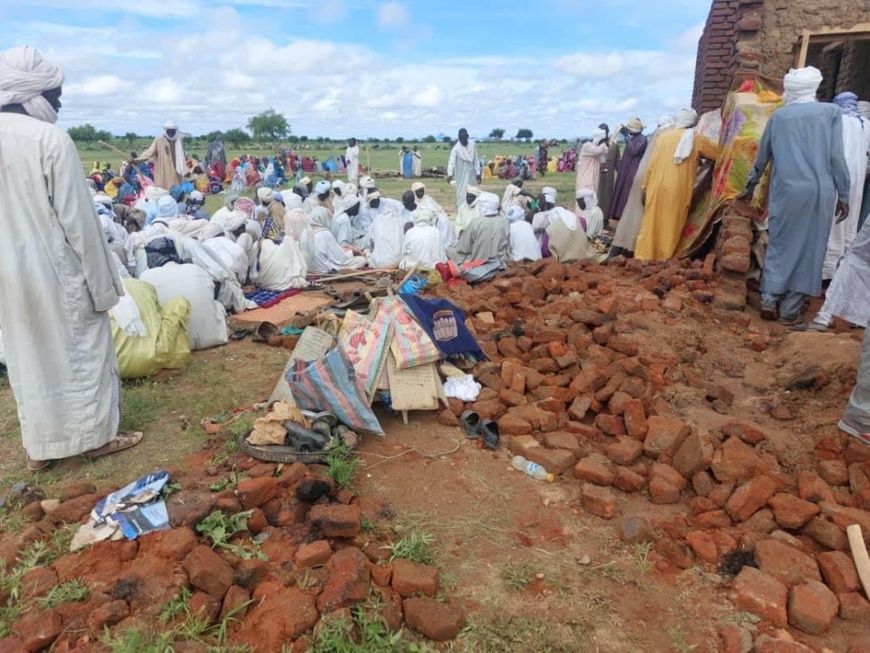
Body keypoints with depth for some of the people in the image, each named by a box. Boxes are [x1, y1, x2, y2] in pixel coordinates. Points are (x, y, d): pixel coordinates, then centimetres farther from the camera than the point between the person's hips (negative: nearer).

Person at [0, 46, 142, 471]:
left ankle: (37, 446, 28)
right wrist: (100, 280, -9)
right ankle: (95, 436, 21)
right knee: (80, 349, 9)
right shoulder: (50, 138, -17)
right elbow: (77, 219, -17)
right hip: (56, 269, -6)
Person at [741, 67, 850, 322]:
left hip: (785, 191, 1)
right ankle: (790, 309, 7)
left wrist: (751, 186, 32)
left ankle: (769, 301, 3)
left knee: (780, 245, 10)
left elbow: (762, 156, 18)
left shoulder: (778, 116, 8)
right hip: (819, 191, -1)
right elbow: (836, 156, -2)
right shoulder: (831, 111, 3)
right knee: (808, 248, 5)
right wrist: (843, 195, 4)